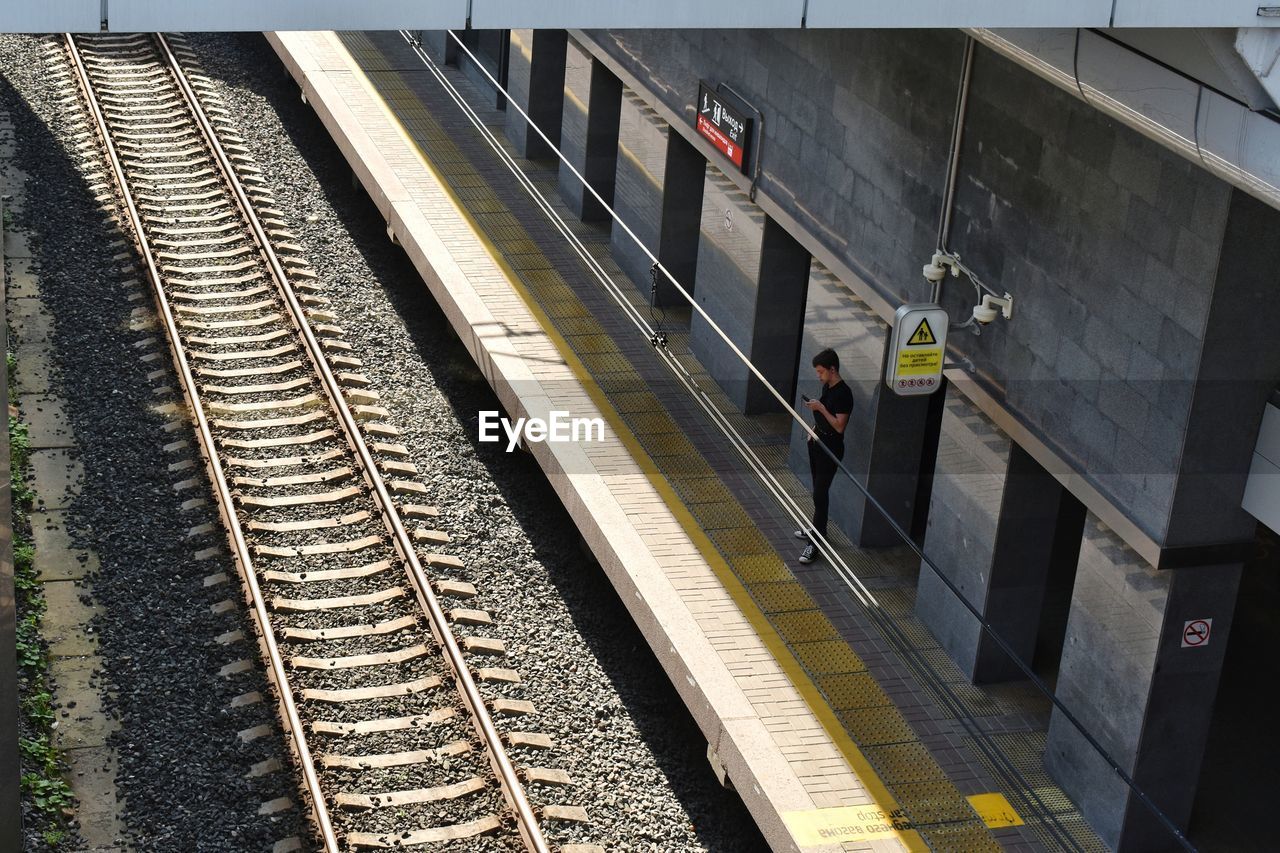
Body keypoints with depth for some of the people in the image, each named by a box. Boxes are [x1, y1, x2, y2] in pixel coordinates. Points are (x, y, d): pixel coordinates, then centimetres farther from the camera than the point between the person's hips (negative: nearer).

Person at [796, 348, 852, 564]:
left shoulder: (843, 394, -22)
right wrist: (814, 429, 11)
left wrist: (820, 408, -25)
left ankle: (815, 544, -6)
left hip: (830, 449, -9)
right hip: (818, 442, 9)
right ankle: (817, 529, 34)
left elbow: (839, 426, -24)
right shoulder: (827, 387, 5)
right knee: (818, 490, 20)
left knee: (820, 494, -8)